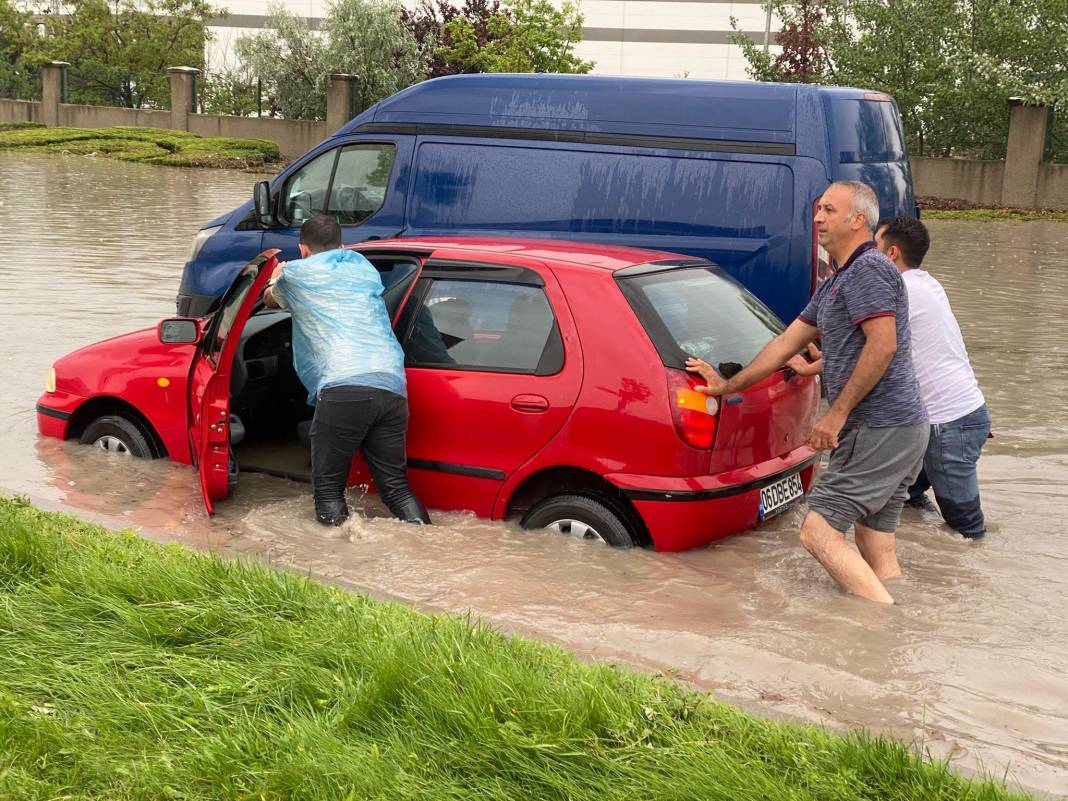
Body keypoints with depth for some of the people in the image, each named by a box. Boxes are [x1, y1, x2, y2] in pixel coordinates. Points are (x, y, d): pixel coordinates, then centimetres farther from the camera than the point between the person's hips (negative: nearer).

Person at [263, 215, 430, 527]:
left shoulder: (296, 273, 20)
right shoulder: (365, 268, 30)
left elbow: (271, 299, 43)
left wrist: (276, 277, 68)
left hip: (342, 390, -4)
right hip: (391, 387, 4)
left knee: (328, 490, 8)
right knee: (395, 487, 13)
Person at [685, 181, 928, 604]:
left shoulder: (868, 269, -10)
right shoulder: (837, 282, 22)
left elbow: (883, 346, -21)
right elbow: (787, 342, 28)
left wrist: (837, 413, -18)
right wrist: (729, 385, 32)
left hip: (880, 430, -10)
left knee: (818, 531, -13)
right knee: (877, 553, 8)